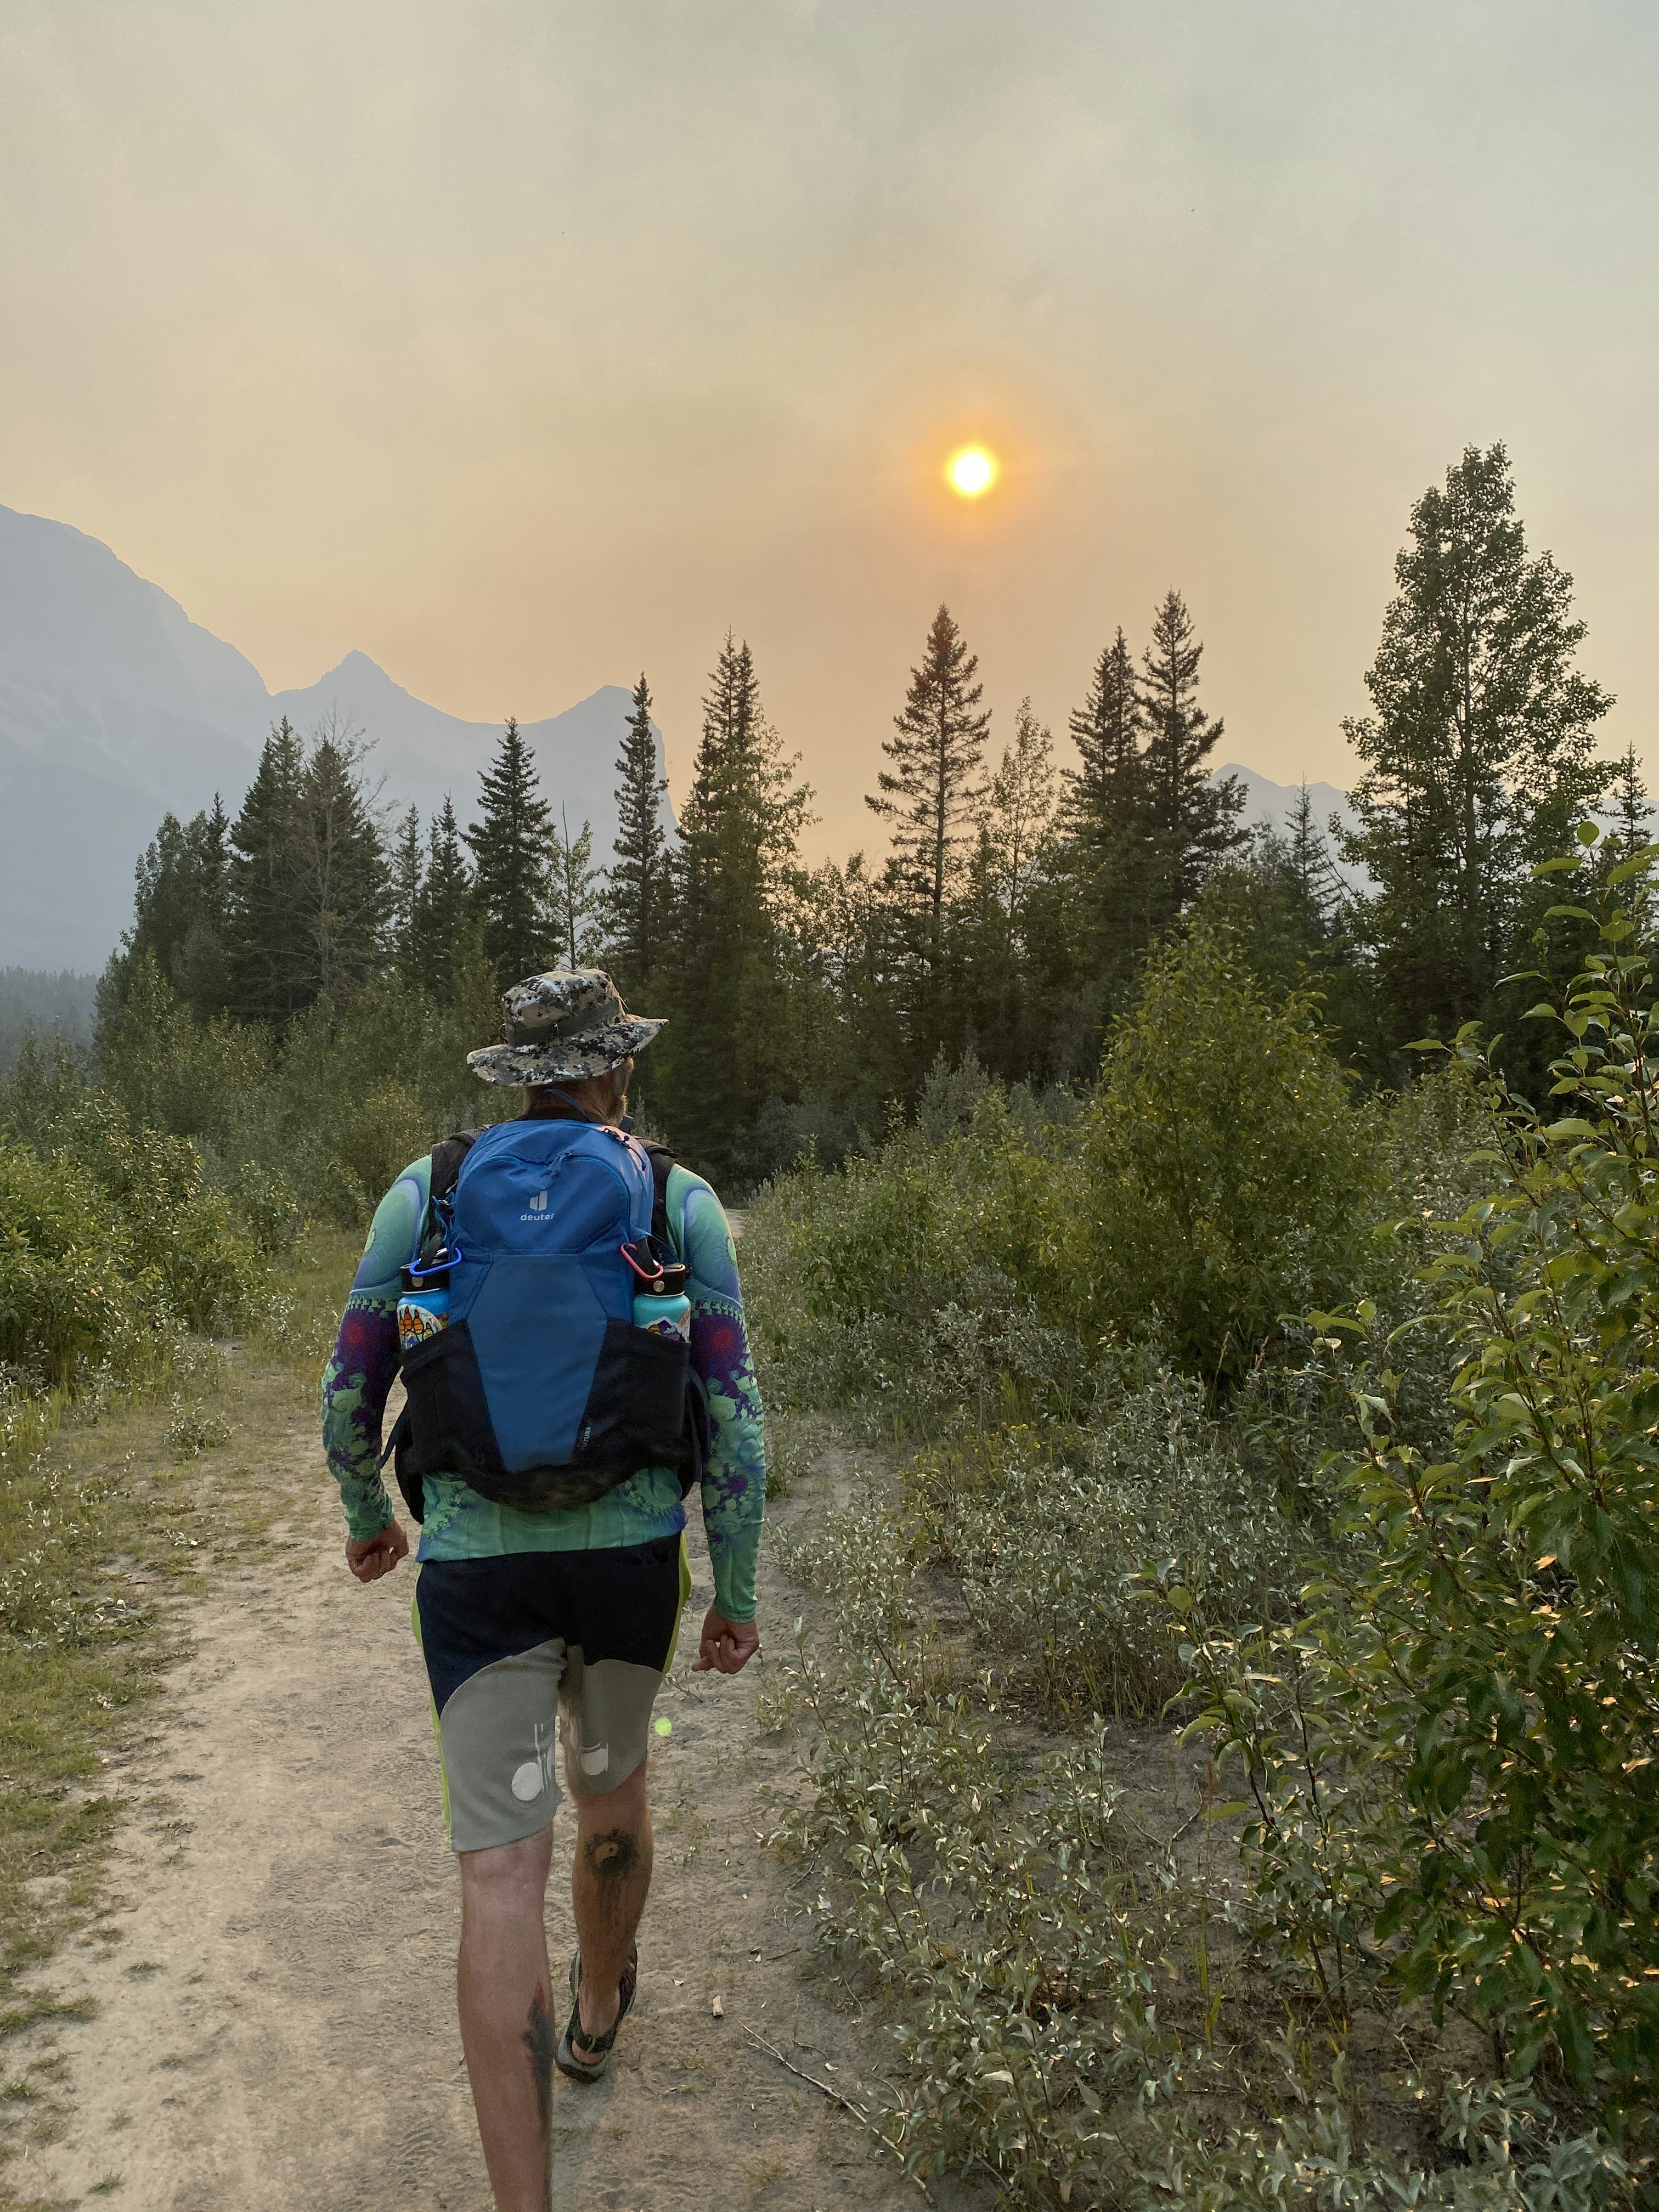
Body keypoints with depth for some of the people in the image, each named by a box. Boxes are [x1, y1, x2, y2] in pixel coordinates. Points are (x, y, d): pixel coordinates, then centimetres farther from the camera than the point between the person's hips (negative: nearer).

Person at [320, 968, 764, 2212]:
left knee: (502, 1868, 2)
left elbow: (350, 1392, 3)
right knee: (613, 1785, 27)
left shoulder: (426, 1194, -1)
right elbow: (732, 1411, -6)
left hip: (474, 1562, -1)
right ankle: (600, 2006, 52)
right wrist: (739, 1592, 3)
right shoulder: (680, 1201, -4)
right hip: (631, 1552, 1)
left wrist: (367, 1515, 22)